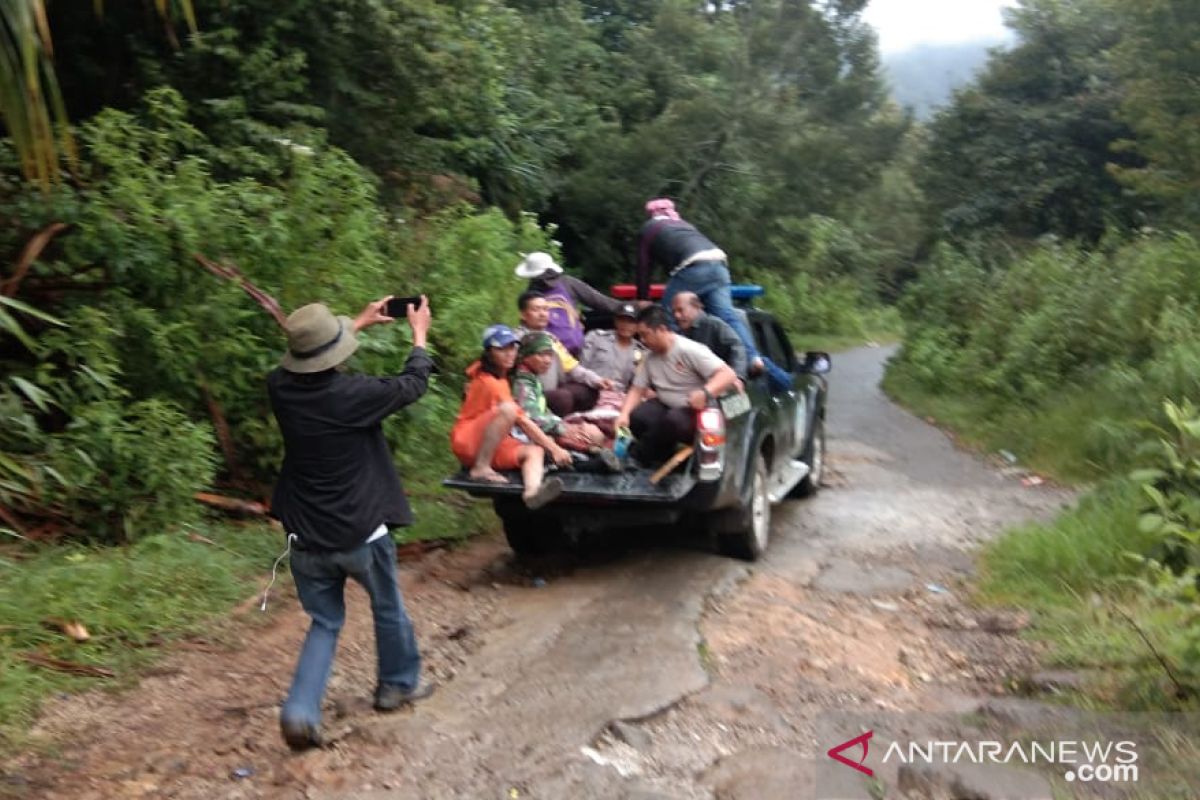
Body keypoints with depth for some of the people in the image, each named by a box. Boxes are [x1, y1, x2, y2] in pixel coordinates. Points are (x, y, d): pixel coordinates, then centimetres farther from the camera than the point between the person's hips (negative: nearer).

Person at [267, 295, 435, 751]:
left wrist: (360, 323, 24)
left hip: (306, 539, 4)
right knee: (388, 609, 21)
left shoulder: (281, 388, -8)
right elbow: (413, 384, -5)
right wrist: (419, 334, 13)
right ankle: (399, 684, 39)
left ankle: (301, 711, 3)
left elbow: (309, 361, 15)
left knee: (324, 623, 18)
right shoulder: (353, 394, -22)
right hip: (360, 534, -4)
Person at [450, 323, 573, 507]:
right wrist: (554, 448, -19)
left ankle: (532, 491, -50)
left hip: (493, 445, 9)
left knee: (535, 451, -18)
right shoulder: (489, 382, -17)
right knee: (507, 409, -34)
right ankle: (481, 469, -25)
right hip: (468, 442, -9)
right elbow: (522, 421, -19)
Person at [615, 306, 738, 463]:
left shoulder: (689, 350, -19)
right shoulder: (650, 358, 3)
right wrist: (624, 414, -14)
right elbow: (637, 390, 6)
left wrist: (705, 392, -46)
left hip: (697, 412, -6)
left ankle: (645, 456, -10)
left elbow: (728, 375, -27)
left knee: (673, 420, -36)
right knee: (636, 417, -21)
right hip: (667, 407, 6)